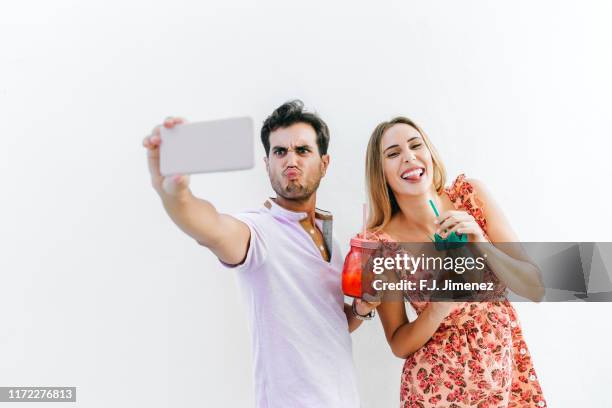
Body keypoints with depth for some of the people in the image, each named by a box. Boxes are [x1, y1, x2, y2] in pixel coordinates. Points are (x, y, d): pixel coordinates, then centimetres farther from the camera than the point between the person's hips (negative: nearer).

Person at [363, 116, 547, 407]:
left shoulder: (471, 194, -11)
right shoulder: (380, 244, -17)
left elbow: (535, 288, -9)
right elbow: (399, 345, -8)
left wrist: (482, 246, -25)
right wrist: (440, 306, -25)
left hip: (510, 372, 3)